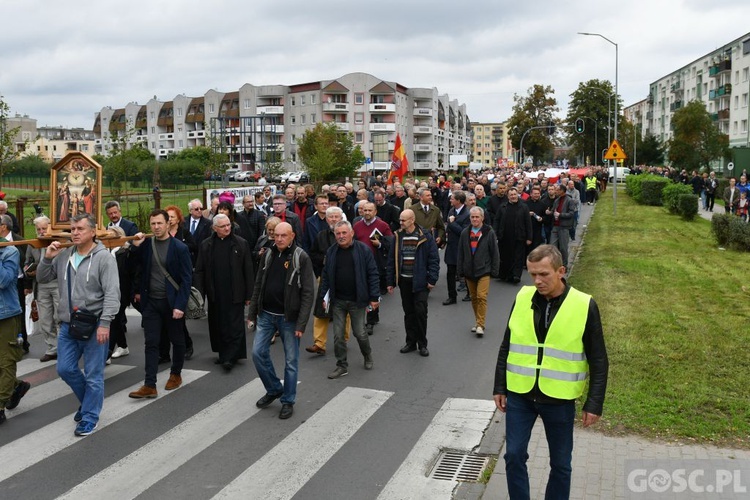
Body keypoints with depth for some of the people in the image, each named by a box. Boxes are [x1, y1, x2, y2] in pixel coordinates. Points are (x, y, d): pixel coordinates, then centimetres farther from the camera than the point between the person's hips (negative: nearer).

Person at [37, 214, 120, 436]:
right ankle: (90, 400, 36)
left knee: (93, 374, 3)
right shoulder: (63, 256, 7)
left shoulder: (104, 257, -12)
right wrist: (47, 258, -3)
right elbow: (42, 278, 15)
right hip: (68, 325, 6)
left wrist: (105, 323, -23)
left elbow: (112, 293, -16)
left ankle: (89, 417, 17)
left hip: (94, 325, -6)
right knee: (65, 369, 12)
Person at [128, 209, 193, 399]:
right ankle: (150, 385, 1)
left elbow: (186, 279, -11)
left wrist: (180, 305, -17)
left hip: (172, 302, -3)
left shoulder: (180, 248, -10)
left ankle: (176, 375, 32)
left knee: (177, 340, 12)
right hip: (151, 301, 3)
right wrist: (135, 247, -4)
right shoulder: (146, 244, 2)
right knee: (151, 343, 0)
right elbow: (139, 269, 9)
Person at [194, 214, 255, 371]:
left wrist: (249, 294, -4)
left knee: (234, 326, -2)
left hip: (235, 294, -3)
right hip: (215, 294, 3)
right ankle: (223, 354, 24)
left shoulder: (241, 244, -2)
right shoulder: (206, 245, 5)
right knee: (218, 326, 10)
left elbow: (248, 270, -1)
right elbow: (199, 271, 6)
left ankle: (230, 358, 2)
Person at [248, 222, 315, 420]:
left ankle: (288, 400, 20)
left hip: (289, 317, -5)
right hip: (266, 314, 5)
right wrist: (252, 313, 8)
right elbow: (258, 285, 12)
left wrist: (301, 323, -18)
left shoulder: (301, 258, -11)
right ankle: (274, 389, 25)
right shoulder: (268, 255, 5)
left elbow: (308, 293, -14)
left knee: (291, 360, 4)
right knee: (258, 353, 3)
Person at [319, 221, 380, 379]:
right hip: (337, 301, 3)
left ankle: (368, 356, 34)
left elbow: (373, 274, -7)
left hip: (357, 301, -3)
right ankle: (342, 366, 19)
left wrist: (374, 297, -10)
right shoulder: (331, 252, 3)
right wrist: (324, 297, 5)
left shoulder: (363, 250, -8)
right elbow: (325, 276, 9)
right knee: (338, 335, 5)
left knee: (360, 333, 6)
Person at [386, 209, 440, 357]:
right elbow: (392, 260, 8)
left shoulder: (425, 237, -8)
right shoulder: (398, 236, 4)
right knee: (408, 312, 12)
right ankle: (411, 342, 23)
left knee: (420, 311, -3)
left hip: (420, 281, -4)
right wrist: (391, 281, 6)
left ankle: (422, 344, 10)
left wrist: (432, 279, -10)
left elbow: (434, 259, -6)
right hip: (404, 281, 4)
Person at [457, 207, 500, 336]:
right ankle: (478, 321, 24)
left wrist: (494, 270, -4)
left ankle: (480, 325, -8)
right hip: (469, 271, 4)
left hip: (483, 271, -4)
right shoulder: (465, 233, 6)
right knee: (473, 297, 12)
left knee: (481, 296, -13)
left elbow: (495, 253, -1)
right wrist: (460, 270, 5)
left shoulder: (489, 233, -4)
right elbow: (460, 253, 9)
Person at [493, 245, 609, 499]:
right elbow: (507, 347, 7)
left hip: (559, 399, -2)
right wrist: (500, 387, 7)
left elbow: (598, 361, -5)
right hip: (519, 395, 2)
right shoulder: (522, 298, -3)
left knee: (560, 464, 12)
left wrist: (594, 403, -7)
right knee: (514, 455, 6)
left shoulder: (584, 306, -11)